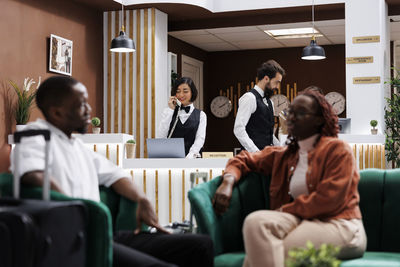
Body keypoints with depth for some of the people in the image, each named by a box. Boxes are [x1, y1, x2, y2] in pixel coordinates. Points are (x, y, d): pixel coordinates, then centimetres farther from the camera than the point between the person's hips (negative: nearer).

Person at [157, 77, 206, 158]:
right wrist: (170, 110, 0)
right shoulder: (168, 112, 14)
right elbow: (160, 137, 0)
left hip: (191, 159, -1)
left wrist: (190, 156, -21)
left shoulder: (200, 115, 11)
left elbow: (200, 139, -3)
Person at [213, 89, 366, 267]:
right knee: (255, 221, -29)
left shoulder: (337, 149, 2)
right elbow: (246, 159, 30)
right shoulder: (283, 155, 22)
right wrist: (228, 181, 7)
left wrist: (284, 210, -8)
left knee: (263, 252, -29)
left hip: (337, 225, -5)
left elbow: (328, 199, -10)